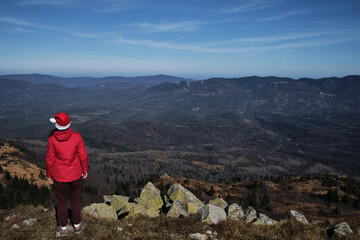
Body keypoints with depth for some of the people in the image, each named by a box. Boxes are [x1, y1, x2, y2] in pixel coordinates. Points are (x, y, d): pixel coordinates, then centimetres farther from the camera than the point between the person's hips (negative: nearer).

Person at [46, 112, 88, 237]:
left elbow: (50, 159, -11)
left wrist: (49, 175, 5)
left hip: (59, 175, 0)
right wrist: (85, 170, 6)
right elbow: (83, 155, -11)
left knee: (61, 201, 22)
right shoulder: (77, 136, -20)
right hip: (75, 174, 0)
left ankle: (63, 228, 39)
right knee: (75, 199, 23)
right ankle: (77, 225, 40)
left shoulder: (52, 139, -22)